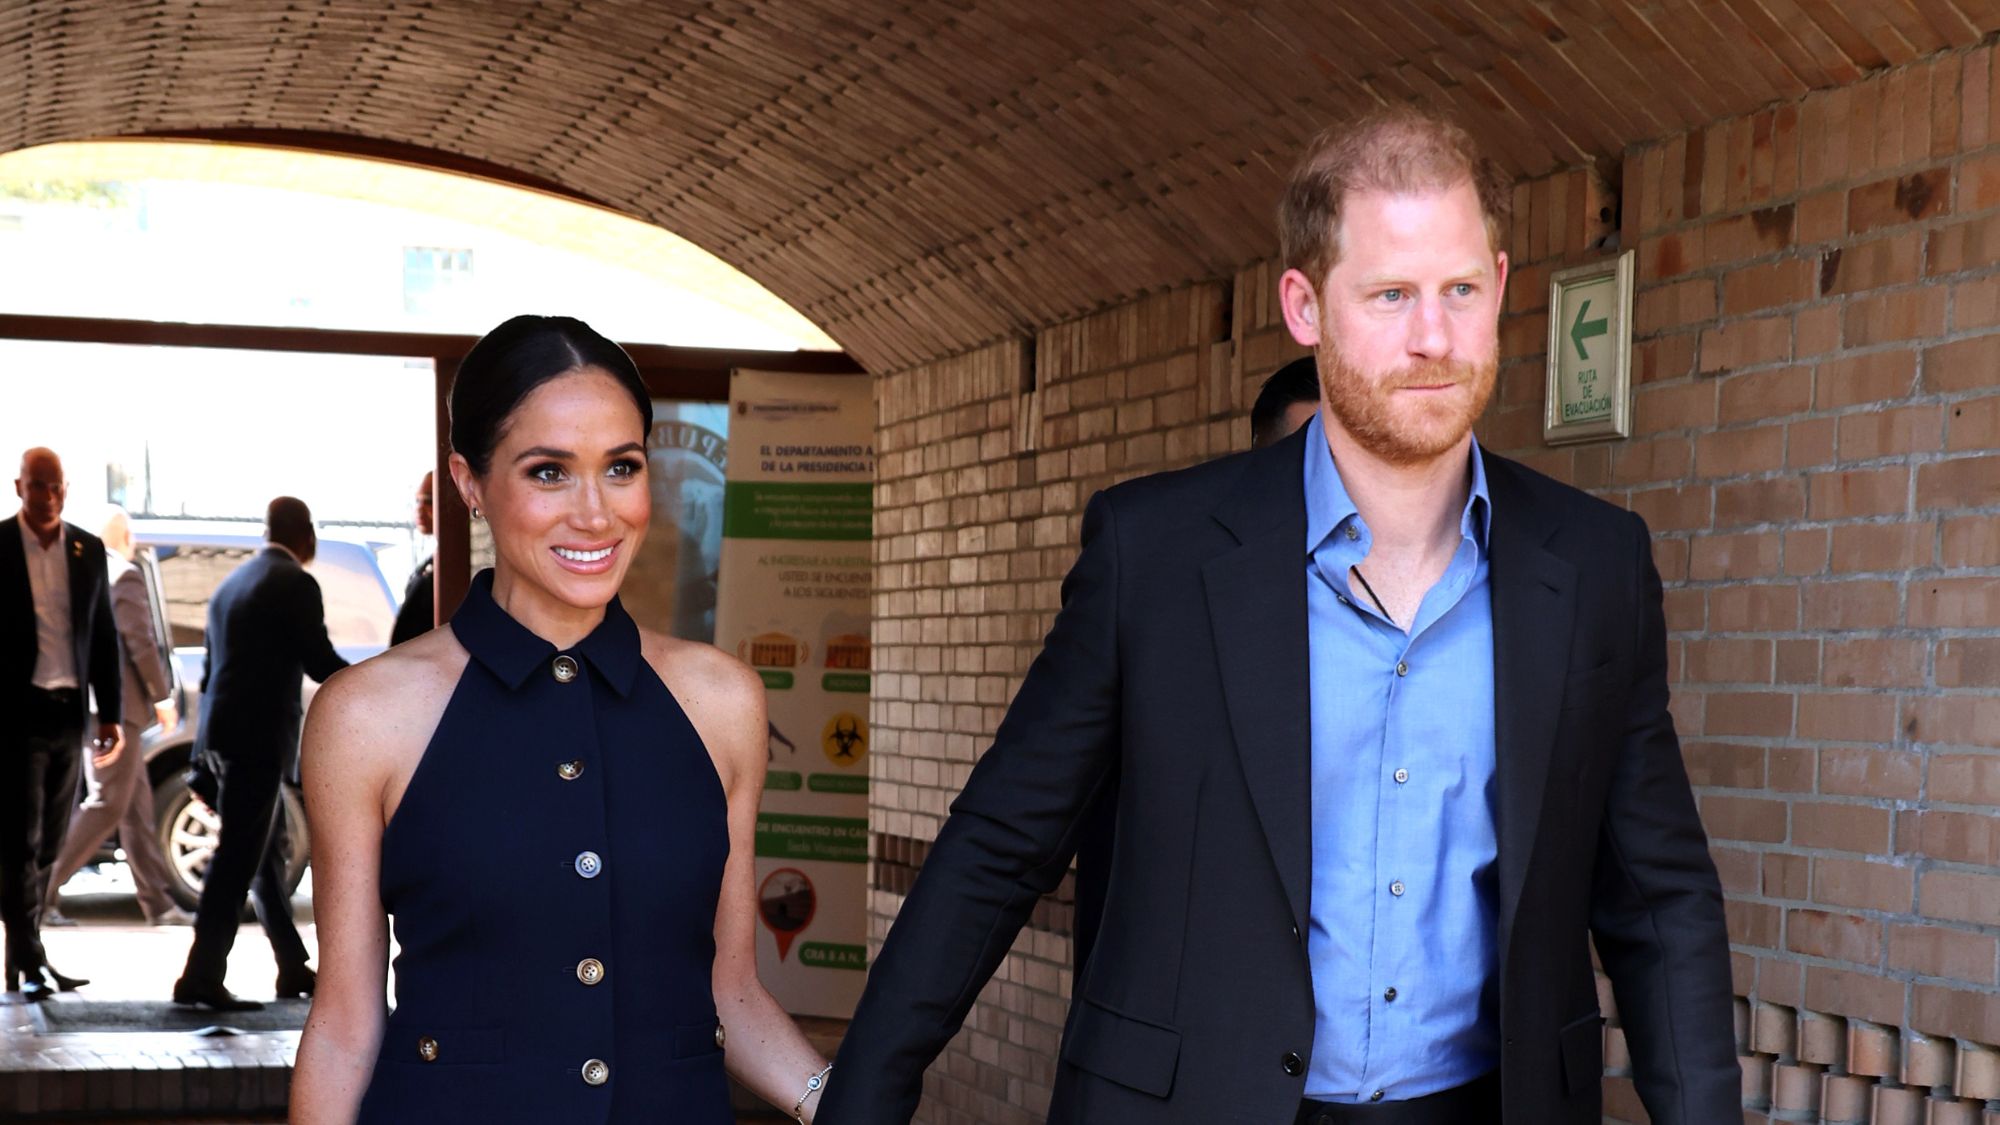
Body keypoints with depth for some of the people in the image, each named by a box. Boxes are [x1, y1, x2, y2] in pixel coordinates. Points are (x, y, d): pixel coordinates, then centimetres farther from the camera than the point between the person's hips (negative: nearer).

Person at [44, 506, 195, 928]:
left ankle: (158, 903, 14)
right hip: (116, 705, -9)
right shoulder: (124, 577, -11)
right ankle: (41, 889, -11)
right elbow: (140, 643, -15)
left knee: (136, 804, 12)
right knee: (107, 805, -7)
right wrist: (163, 696, -7)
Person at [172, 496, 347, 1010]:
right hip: (258, 737, -8)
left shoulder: (232, 583, 16)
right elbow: (320, 661, -12)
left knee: (265, 856, 16)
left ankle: (294, 968, 24)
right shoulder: (295, 584, -9)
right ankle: (202, 977, -8)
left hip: (223, 734, 9)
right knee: (237, 860, -6)